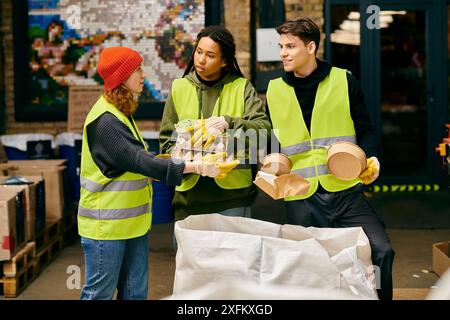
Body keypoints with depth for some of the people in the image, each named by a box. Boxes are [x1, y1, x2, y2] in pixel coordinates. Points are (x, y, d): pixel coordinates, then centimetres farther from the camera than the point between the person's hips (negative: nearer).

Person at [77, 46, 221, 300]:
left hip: (132, 220, 9)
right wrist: (191, 167, -31)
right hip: (106, 224, -9)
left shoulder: (121, 114, 13)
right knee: (100, 293, -1)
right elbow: (138, 160, -27)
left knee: (136, 292, 13)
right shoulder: (105, 120, -18)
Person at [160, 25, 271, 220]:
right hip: (190, 195, 2)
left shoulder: (242, 87, 3)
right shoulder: (179, 88, 9)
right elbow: (167, 140, 9)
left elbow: (264, 129, -7)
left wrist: (229, 123, -22)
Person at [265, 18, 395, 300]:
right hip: (300, 198, 2)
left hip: (345, 190, -2)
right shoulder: (275, 90, 10)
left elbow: (364, 129, 6)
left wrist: (372, 158, -12)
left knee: (381, 251, -14)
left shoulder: (344, 81, 4)